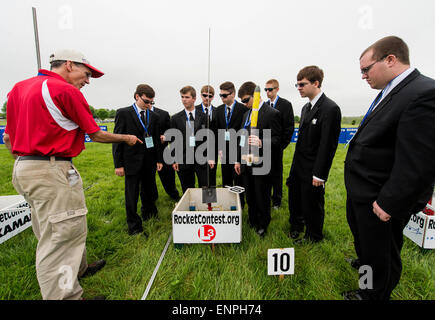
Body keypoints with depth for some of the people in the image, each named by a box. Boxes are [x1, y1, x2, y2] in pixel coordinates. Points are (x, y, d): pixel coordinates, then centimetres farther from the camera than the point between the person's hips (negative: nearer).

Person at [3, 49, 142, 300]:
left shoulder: (19, 87, 13)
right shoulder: (66, 91, -12)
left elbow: (9, 136, 15)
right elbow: (96, 134, -7)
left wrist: (25, 162, 23)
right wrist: (126, 138, 7)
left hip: (23, 167, 10)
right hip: (52, 170, -10)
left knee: (51, 230, 21)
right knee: (61, 234, -1)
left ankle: (79, 269, 41)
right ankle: (64, 295, 12)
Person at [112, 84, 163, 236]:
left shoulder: (154, 116, 8)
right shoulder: (123, 113, -4)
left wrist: (159, 160, 8)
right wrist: (118, 164, -8)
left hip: (149, 162, 4)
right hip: (132, 162, -4)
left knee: (149, 193, 14)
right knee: (132, 195, 4)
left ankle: (148, 215, 36)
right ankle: (134, 227, 17)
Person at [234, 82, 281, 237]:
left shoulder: (272, 114, -10)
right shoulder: (246, 114, 13)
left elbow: (277, 140, -14)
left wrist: (261, 143, -33)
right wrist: (238, 160, 16)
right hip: (246, 165, 7)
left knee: (262, 199, 8)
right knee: (250, 198, 18)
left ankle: (262, 228, 29)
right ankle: (252, 224, 37)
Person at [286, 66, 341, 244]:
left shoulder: (330, 108, -17)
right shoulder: (306, 107, 10)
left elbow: (328, 145, -19)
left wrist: (319, 174, -18)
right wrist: (295, 167, 13)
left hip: (313, 171, -8)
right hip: (298, 167, 8)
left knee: (312, 203, 9)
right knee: (295, 198, 21)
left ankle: (314, 236, 33)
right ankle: (296, 226, 46)